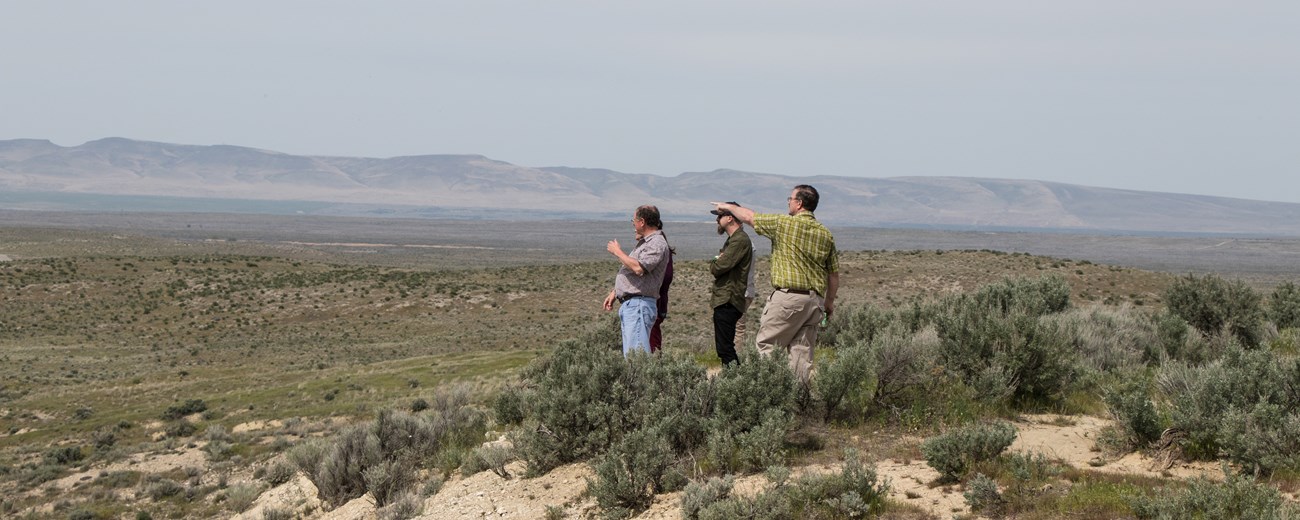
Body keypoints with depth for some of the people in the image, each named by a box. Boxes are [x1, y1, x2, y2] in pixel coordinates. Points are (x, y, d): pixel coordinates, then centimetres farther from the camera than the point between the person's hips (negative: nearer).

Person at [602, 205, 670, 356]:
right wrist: (614, 292, 22)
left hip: (639, 305, -10)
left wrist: (618, 252, -12)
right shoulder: (644, 243, 22)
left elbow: (639, 268, -24)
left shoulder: (657, 244, -10)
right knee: (629, 355, 7)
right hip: (627, 304, 10)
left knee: (636, 354, -18)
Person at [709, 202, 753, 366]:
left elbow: (718, 267, -20)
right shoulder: (733, 239, 20)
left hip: (728, 302, -11)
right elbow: (716, 268, 20)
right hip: (723, 301, 11)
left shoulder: (740, 240, -14)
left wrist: (714, 263, 2)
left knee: (725, 349, -11)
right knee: (724, 348, 13)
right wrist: (717, 262, -1)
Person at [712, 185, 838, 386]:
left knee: (766, 344, 1)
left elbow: (749, 217, 6)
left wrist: (728, 206, 23)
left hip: (788, 296, -6)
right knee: (802, 350, 7)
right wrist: (829, 301, 23)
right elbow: (834, 273, 12)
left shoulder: (783, 223, -6)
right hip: (815, 298, 6)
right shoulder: (825, 234, 10)